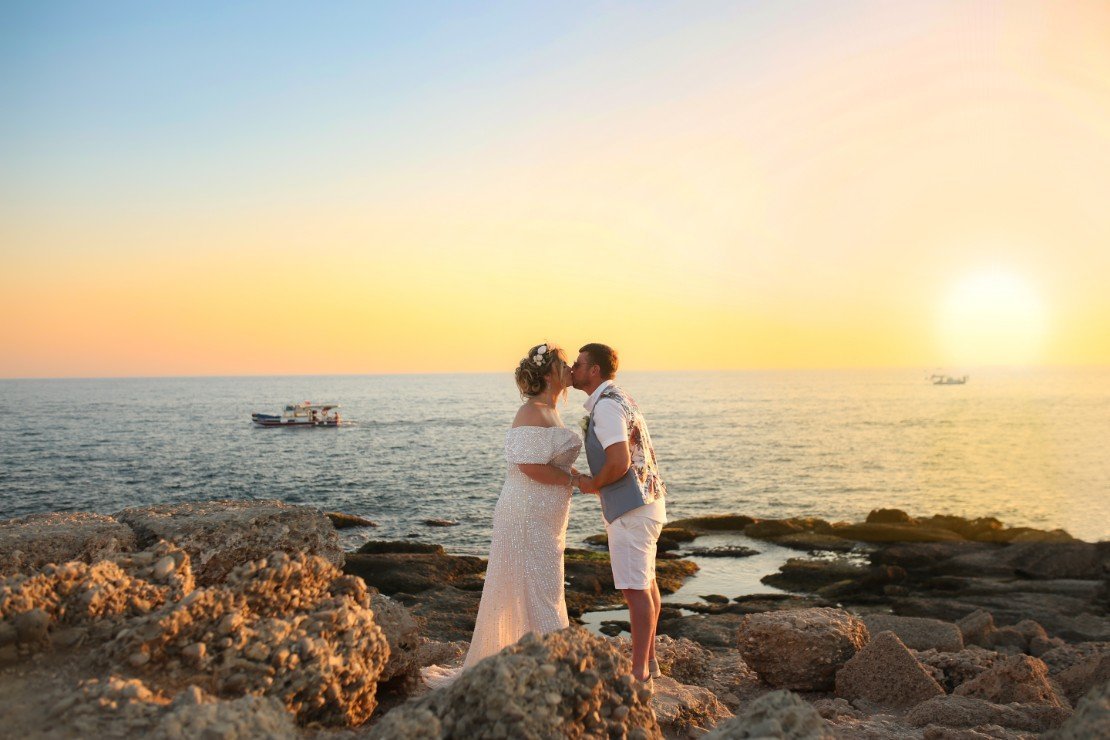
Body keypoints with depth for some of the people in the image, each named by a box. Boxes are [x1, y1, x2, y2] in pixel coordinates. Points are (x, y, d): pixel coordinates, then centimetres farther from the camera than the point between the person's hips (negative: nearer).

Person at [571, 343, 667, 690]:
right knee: (646, 585, 17)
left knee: (636, 589, -6)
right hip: (646, 501, 11)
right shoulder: (619, 398, 15)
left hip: (630, 508, -11)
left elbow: (619, 463, -27)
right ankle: (648, 663, 29)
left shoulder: (606, 406, -17)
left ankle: (639, 674, 0)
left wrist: (593, 484, -10)